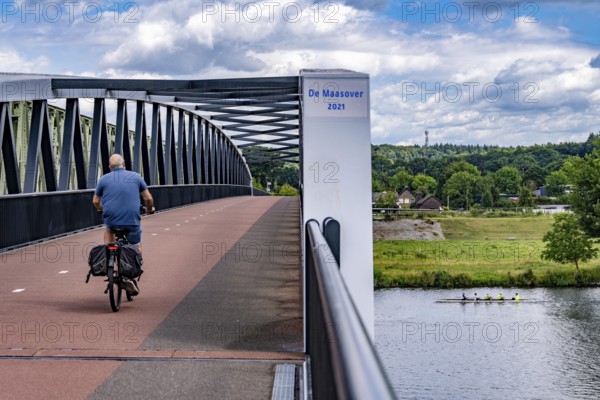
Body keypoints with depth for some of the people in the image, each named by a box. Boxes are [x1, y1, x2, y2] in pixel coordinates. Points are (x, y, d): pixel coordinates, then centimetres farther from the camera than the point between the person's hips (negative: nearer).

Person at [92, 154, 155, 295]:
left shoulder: (104, 179, 5)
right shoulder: (135, 177, 4)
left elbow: (95, 201, 13)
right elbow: (148, 198, 6)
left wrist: (100, 209, 35)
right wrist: (150, 209, 27)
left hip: (111, 218, 0)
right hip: (132, 220, 0)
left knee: (108, 229, 33)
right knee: (137, 246, 20)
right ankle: (131, 276, 6)